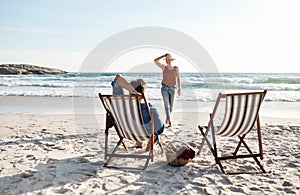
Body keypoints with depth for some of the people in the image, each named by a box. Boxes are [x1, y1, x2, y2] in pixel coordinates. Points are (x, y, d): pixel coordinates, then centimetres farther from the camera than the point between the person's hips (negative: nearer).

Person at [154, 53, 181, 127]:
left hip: (172, 89, 2)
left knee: (171, 106, 9)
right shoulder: (163, 67, 2)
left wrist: (179, 89, -6)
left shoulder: (176, 68, 3)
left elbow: (178, 79, 1)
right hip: (164, 88, -2)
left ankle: (167, 118, 34)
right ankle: (169, 120, -23)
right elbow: (155, 61, -9)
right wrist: (163, 56, -5)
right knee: (166, 104, -15)